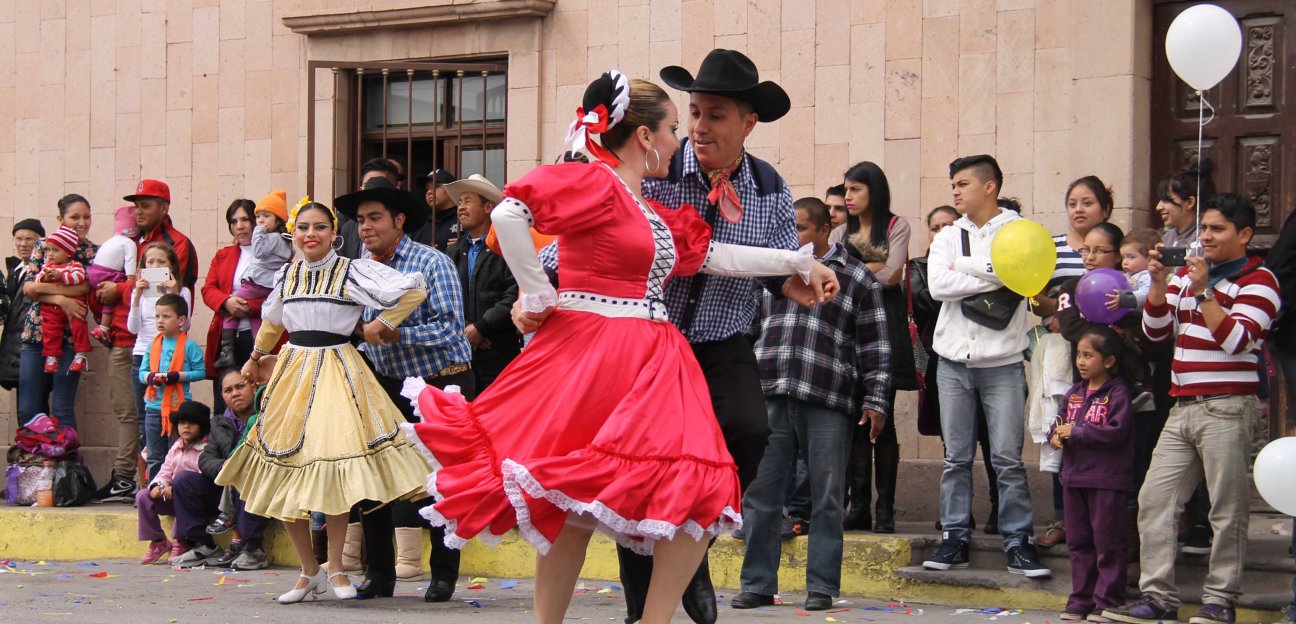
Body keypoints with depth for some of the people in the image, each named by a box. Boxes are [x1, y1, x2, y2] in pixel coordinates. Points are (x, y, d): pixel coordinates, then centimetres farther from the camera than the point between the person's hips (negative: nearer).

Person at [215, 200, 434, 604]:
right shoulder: (286, 276, 10)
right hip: (292, 370, 5)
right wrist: (257, 358, 41)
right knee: (284, 470, 3)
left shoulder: (352, 272, -7)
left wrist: (380, 323, -8)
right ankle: (310, 571, 15)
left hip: (337, 370, -5)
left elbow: (414, 289, -14)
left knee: (336, 470, -8)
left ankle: (335, 567, 10)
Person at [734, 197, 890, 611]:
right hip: (770, 398, 3)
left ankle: (821, 587, 8)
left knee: (826, 498, 1)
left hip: (828, 404, -3)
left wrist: (875, 400, -3)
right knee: (759, 494, 1)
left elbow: (875, 346, 4)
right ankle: (758, 584, 8)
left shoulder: (856, 279, 6)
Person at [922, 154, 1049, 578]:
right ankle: (954, 538, 12)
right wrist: (993, 278, -10)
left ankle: (1018, 542, -1)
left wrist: (964, 266, -8)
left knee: (1008, 459, -5)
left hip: (1002, 361, -3)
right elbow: (938, 286, -6)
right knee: (956, 458, 6)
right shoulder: (947, 237, 11)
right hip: (954, 359, 3)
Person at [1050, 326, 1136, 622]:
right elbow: (1060, 424, 16)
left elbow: (1117, 432, -20)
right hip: (1074, 476, 8)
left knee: (1107, 542, -1)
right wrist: (1055, 436, -8)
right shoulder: (1074, 393, 13)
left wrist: (1076, 432, -18)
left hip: (1107, 480, -7)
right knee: (1079, 542, 11)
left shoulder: (1117, 393, -10)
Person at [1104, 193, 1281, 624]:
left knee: (1227, 508, -4)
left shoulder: (1258, 280, -1)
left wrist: (1204, 291, -16)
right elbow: (1156, 331, 12)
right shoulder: (1186, 275, 18)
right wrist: (1159, 282, 0)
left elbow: (1235, 341, -13)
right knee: (1154, 499, 1)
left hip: (1227, 407, -7)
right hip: (1183, 407, 7)